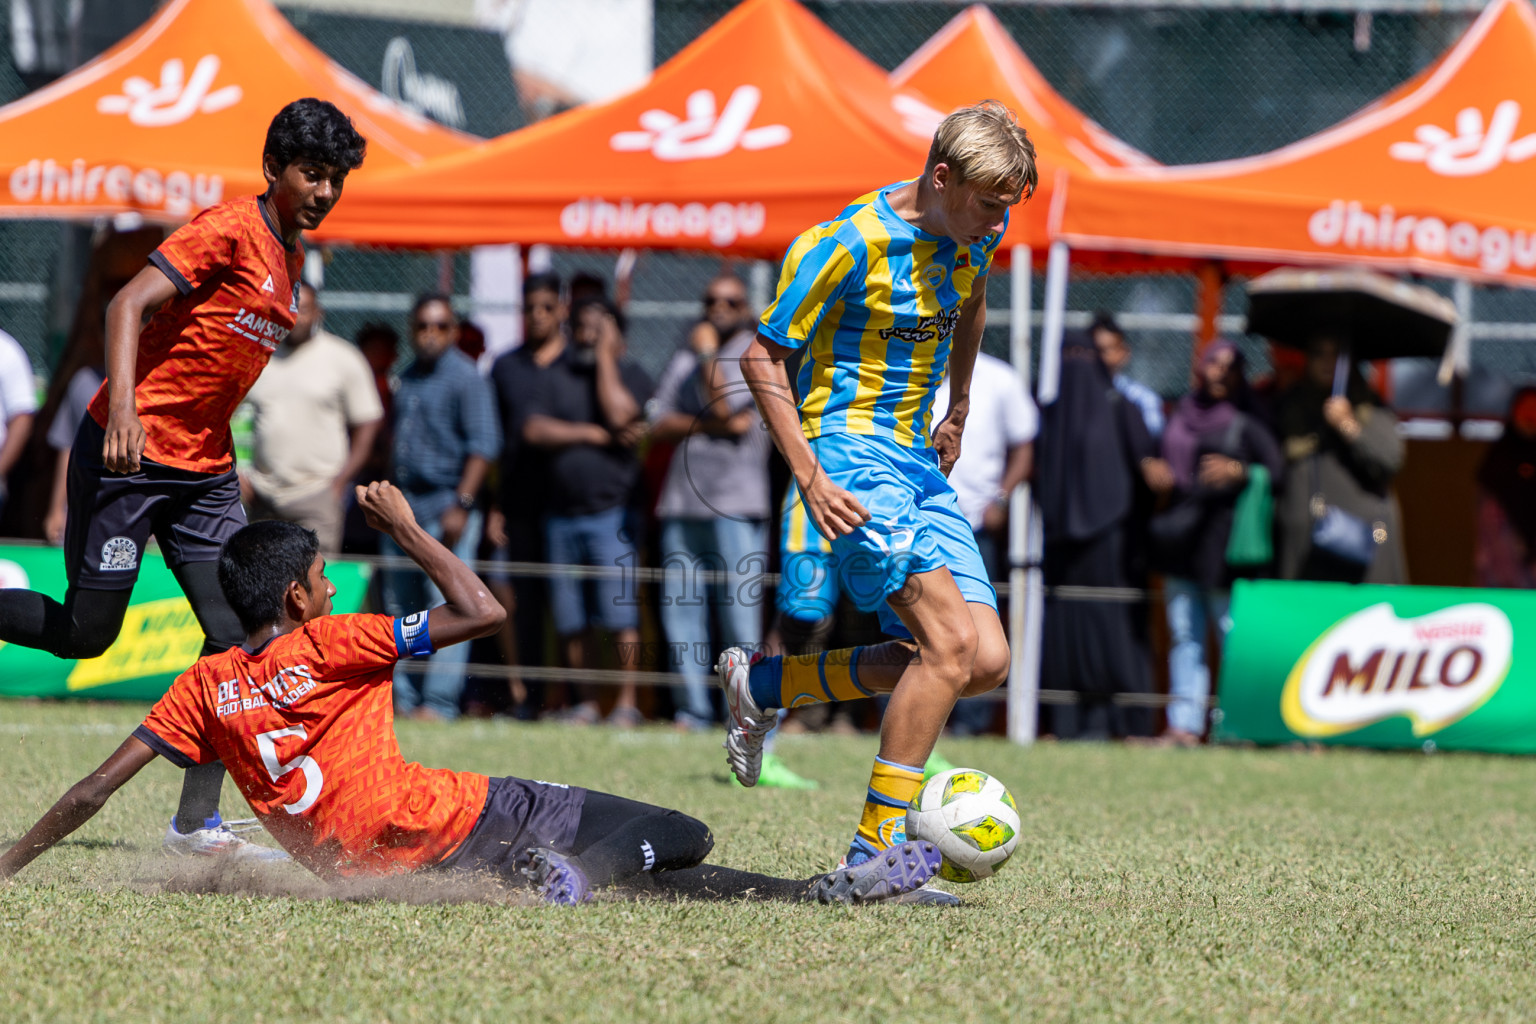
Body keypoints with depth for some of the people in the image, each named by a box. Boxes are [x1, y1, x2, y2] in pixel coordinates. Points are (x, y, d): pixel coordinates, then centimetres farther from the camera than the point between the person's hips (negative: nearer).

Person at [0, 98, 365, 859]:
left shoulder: (289, 254, 14)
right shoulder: (228, 230, -12)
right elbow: (129, 303, -22)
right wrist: (122, 406, -35)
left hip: (205, 468, 8)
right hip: (127, 452, -8)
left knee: (239, 633, -3)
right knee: (85, 633, -5)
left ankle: (196, 823, -1)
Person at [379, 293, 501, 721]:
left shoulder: (466, 378, -6)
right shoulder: (407, 379, 18)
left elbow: (484, 445, -12)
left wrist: (461, 506, -18)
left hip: (446, 506, -8)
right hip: (403, 506, 8)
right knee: (400, 607, 7)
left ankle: (439, 702, -13)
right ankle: (405, 699, 12)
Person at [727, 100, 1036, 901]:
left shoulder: (975, 236, 3)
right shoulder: (849, 244, -17)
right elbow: (763, 357, -12)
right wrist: (810, 478, -19)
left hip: (919, 460, 8)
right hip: (851, 450, -8)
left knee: (987, 662, -2)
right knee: (950, 641, -23)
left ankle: (764, 684, 12)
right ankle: (877, 850, -17)